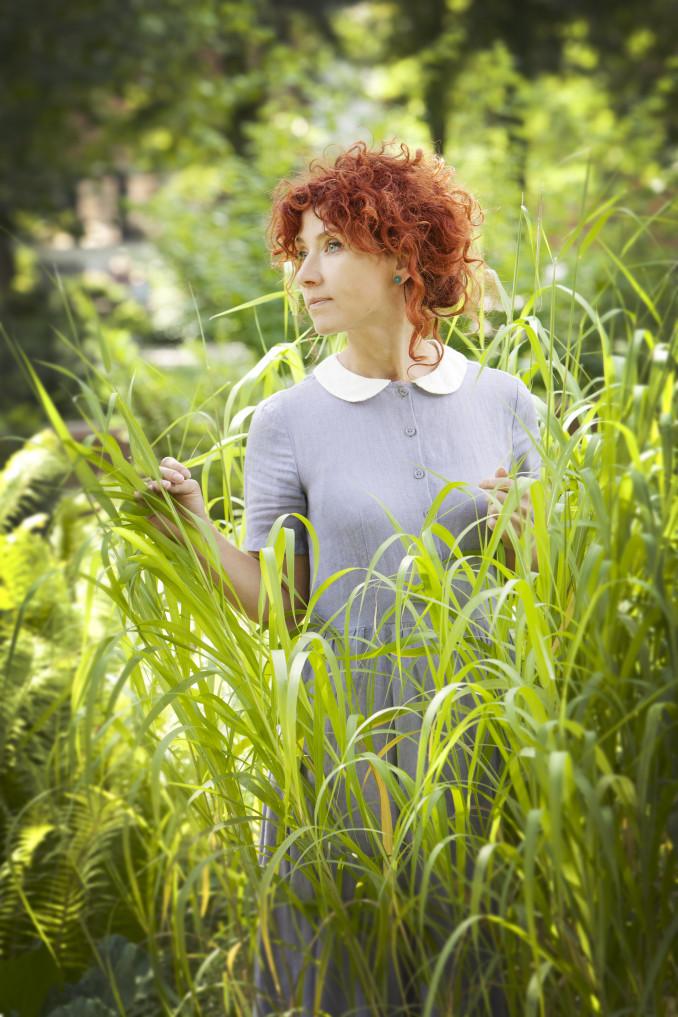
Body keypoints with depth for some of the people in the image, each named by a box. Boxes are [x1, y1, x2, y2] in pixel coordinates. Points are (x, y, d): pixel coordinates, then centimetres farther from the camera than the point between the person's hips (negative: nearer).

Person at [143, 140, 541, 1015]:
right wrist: (192, 524, -16)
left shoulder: (503, 403, 3)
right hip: (345, 722, -1)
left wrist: (518, 538, -10)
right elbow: (279, 606, -2)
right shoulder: (287, 422, -2)